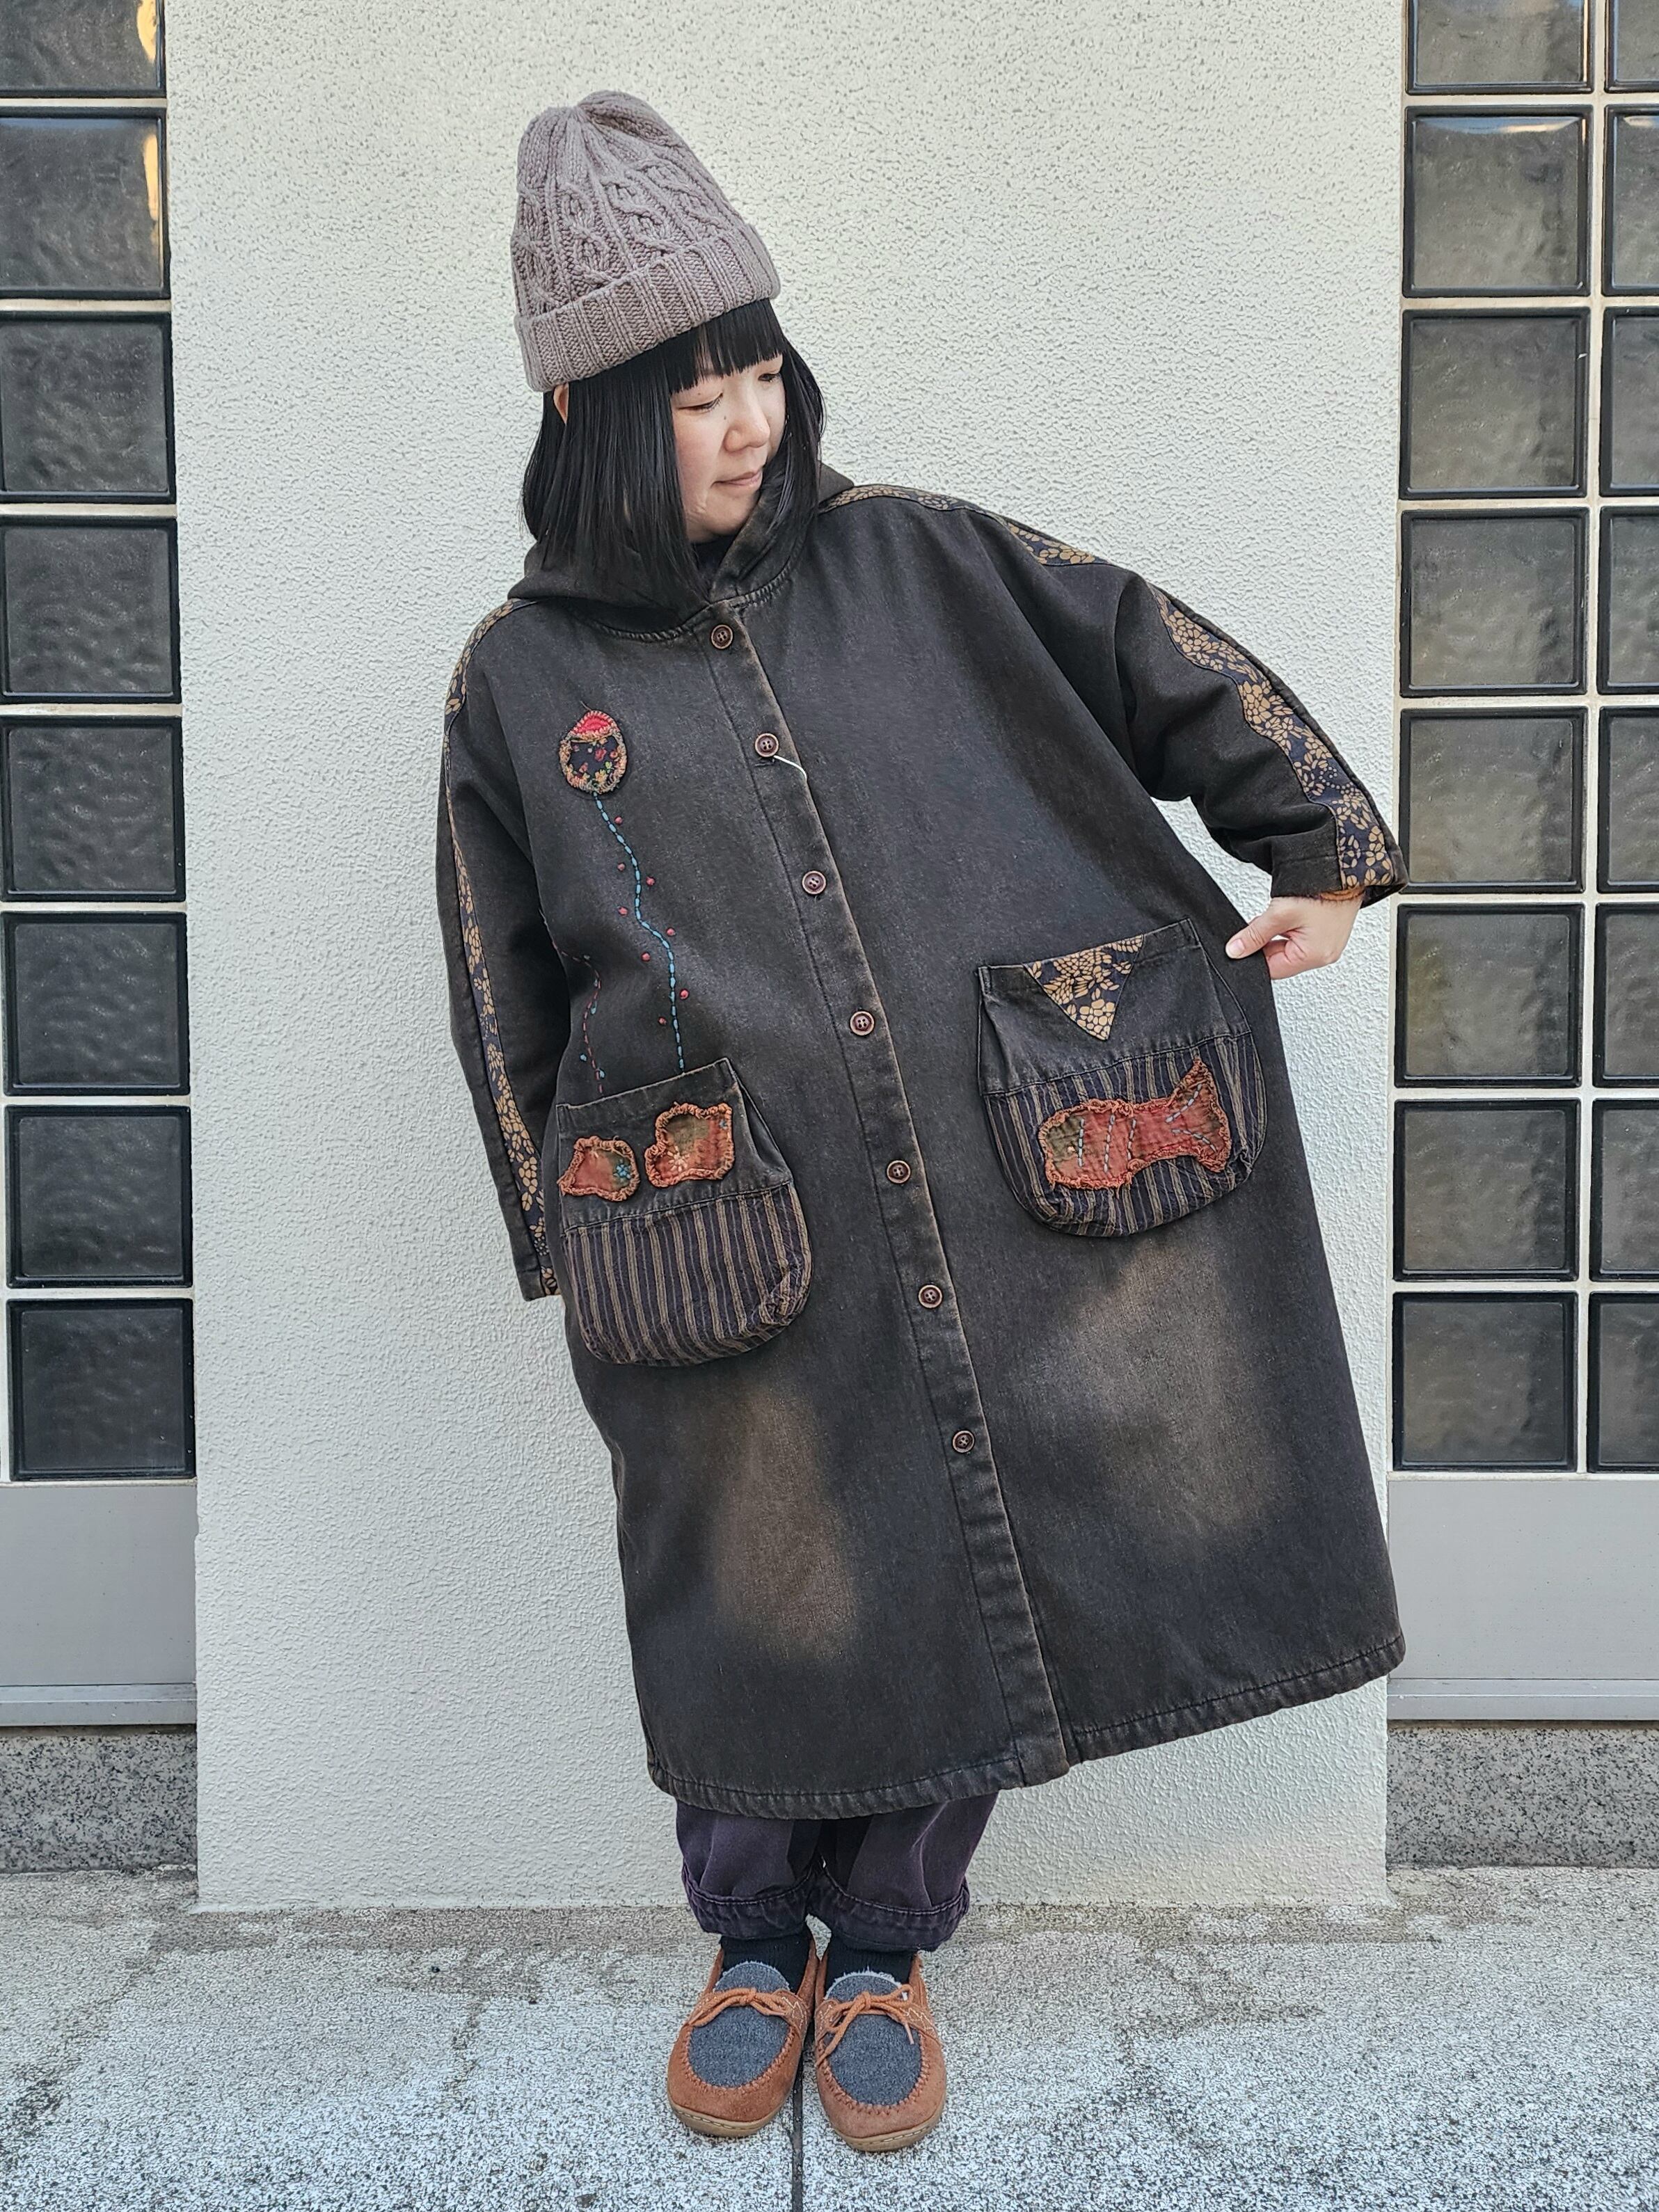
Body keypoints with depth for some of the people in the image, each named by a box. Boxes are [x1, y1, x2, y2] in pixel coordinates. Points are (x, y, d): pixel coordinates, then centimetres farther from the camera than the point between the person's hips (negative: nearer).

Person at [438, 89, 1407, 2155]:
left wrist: (1325, 843, 12)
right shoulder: (520, 678, 3)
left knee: (964, 1576, 10)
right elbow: (506, 996, 8)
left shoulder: (915, 562, 6)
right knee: (758, 1584, 11)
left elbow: (1158, 656, 13)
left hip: (998, 1196, 2)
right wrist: (569, 1250, 9)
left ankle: (886, 1947, 35)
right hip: (728, 1248, -1)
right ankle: (754, 1942, 40)